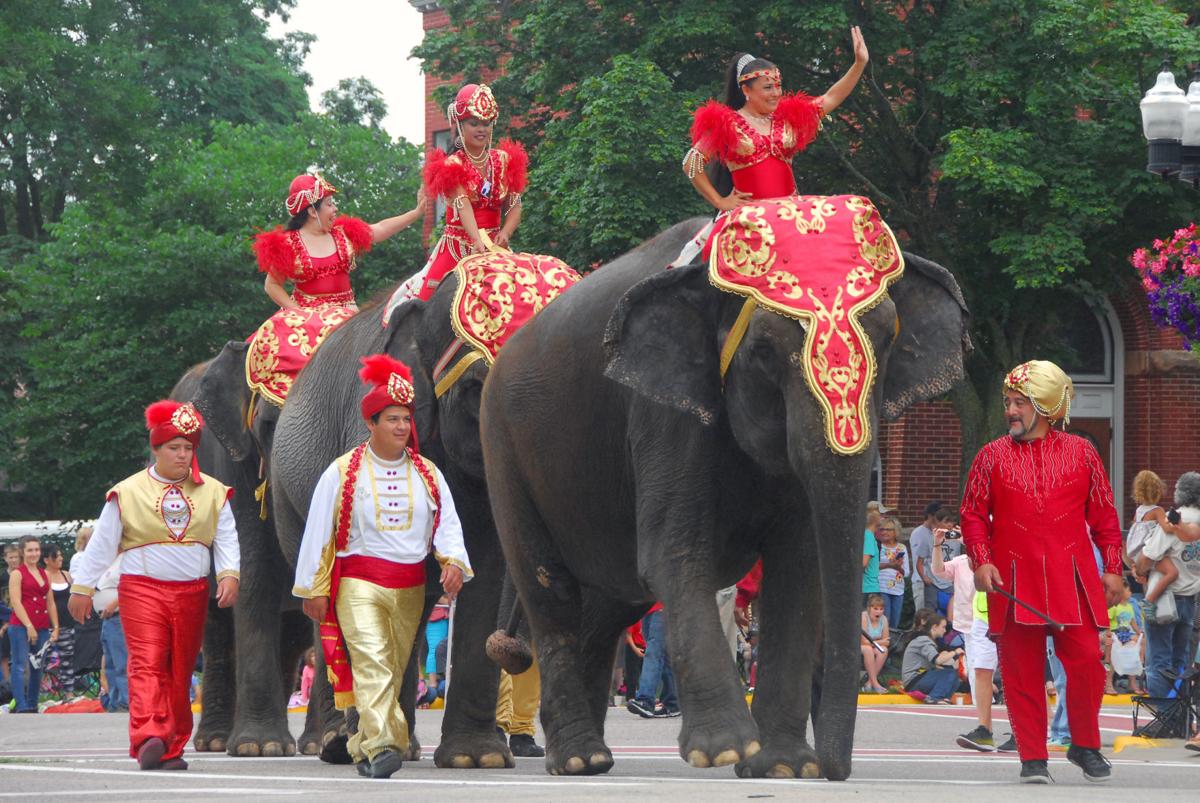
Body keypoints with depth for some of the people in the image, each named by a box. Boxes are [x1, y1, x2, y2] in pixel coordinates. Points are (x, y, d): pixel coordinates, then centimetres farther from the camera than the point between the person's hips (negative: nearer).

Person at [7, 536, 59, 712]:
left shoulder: (44, 575, 16)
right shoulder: (17, 574, -2)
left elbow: (50, 603, 17)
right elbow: (16, 602, -10)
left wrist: (55, 628, 10)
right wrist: (29, 626, -16)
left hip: (42, 628, 6)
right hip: (21, 627, -6)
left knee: (37, 668, 9)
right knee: (21, 666, -10)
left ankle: (33, 705, 16)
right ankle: (22, 706, -15)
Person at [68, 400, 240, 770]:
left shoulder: (212, 493, 10)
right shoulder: (128, 492, 3)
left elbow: (226, 538, 7)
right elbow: (101, 544, 5)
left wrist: (229, 574, -11)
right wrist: (82, 587, 4)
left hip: (192, 593, 3)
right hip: (143, 588, -3)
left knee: (181, 670, 6)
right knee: (147, 664, -17)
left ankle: (171, 749, 11)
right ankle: (148, 739, -31)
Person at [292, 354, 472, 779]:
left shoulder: (427, 474, 11)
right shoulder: (343, 473, 1)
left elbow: (447, 522, 6)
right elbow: (318, 531, 3)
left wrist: (453, 560, -15)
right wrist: (313, 589, 1)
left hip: (410, 587, 4)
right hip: (359, 581, -4)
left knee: (395, 667, 7)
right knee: (371, 662, -20)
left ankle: (364, 746, 19)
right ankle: (381, 745, -31)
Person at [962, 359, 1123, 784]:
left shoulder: (1080, 453, 7)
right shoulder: (992, 456, 6)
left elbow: (1103, 514, 11)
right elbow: (973, 514, 8)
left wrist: (1113, 568, 6)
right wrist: (982, 561, -5)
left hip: (1072, 580, 0)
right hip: (1014, 582, 0)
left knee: (1086, 662, -5)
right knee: (1021, 670, 0)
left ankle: (1085, 747, 14)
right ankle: (1033, 759, 8)